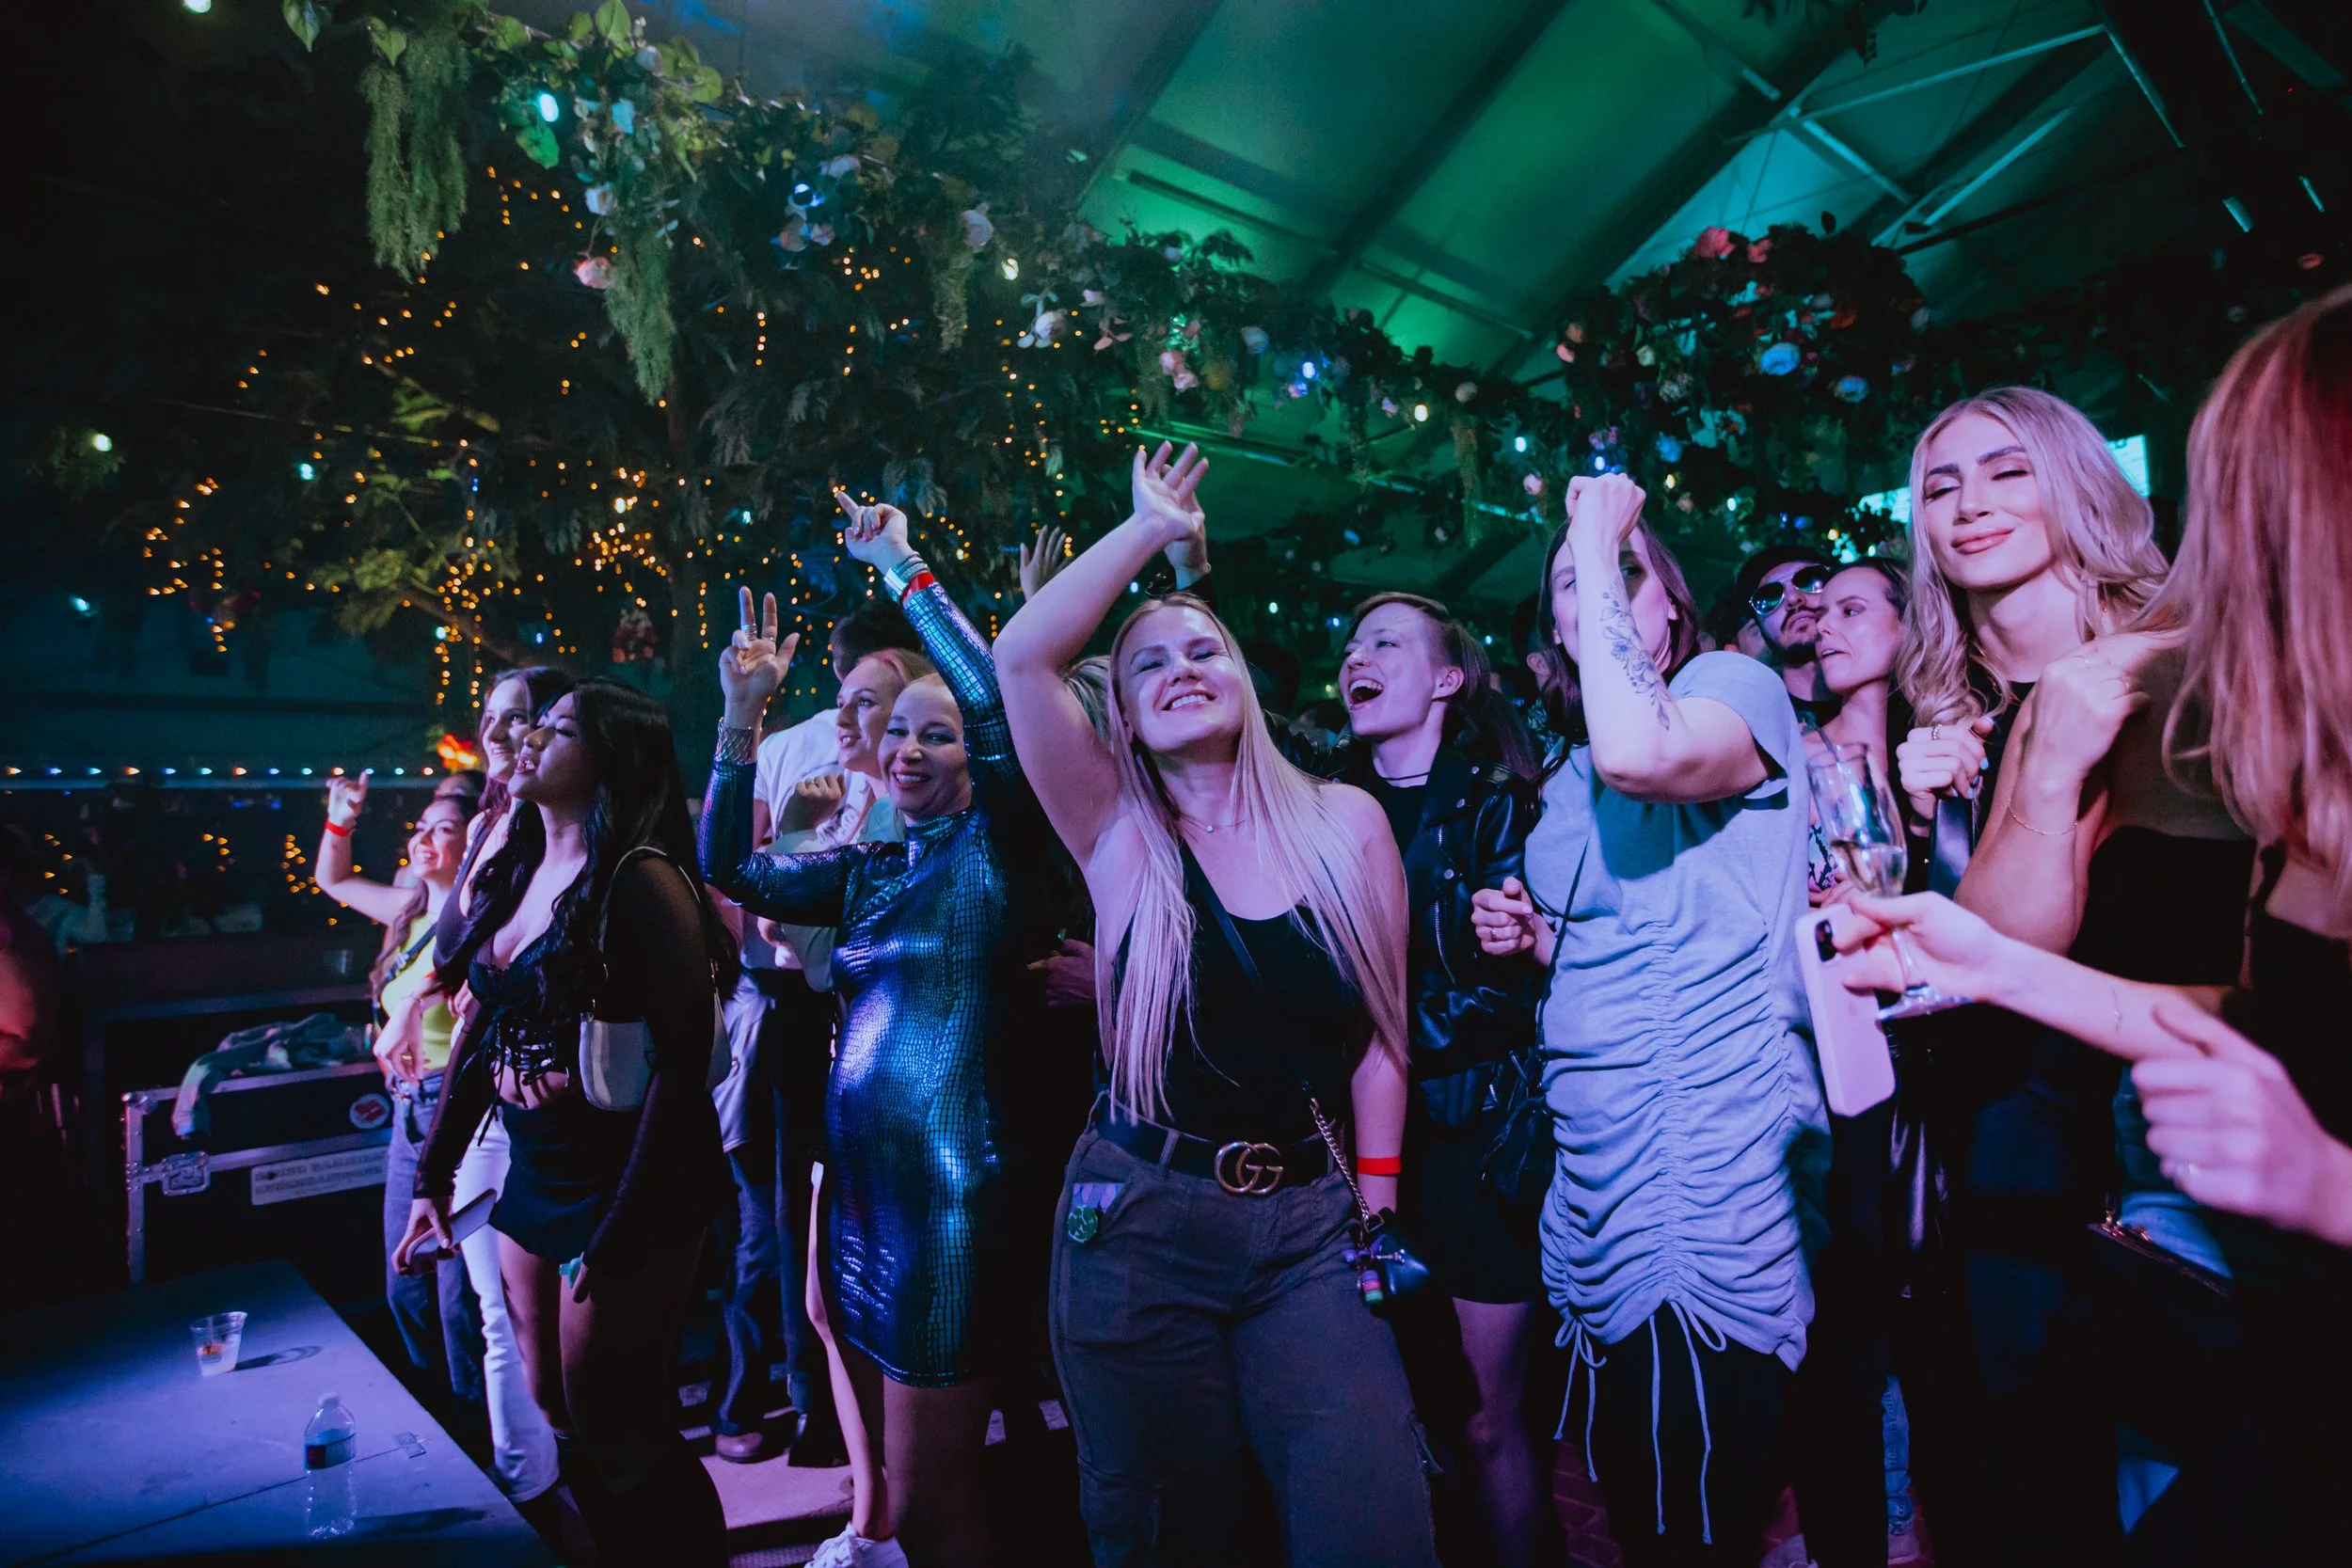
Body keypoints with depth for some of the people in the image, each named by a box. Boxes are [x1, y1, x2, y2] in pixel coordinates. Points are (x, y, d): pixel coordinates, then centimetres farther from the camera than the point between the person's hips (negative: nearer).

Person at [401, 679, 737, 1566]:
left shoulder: (640, 878, -18)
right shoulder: (512, 875, 7)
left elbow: (683, 1060, -21)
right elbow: (479, 1032, 14)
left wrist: (621, 1231, -20)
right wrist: (434, 1174, 14)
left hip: (623, 1184, -8)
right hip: (532, 1179, 8)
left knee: (615, 1428, 5)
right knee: (555, 1410, 19)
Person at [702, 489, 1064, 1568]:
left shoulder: (998, 850, -8)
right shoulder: (867, 871, 11)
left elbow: (998, 705, -22)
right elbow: (733, 869, 6)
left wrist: (901, 568, -16)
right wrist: (742, 716, -3)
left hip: (951, 1194, -7)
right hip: (859, 1180, 7)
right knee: (889, 1478, 24)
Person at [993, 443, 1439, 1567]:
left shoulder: (1346, 823, 1)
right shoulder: (1117, 832, -3)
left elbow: (1381, 1025, 4)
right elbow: (1021, 656, -15)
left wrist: (1378, 1201, 2)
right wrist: (1153, 528, -8)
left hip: (1313, 1221, 1)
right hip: (1139, 1223, 0)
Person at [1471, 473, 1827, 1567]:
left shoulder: (1738, 684, -7)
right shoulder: (1567, 780, 14)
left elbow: (1642, 755, -32)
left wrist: (1602, 537, -21)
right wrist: (1535, 937, 2)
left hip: (1715, 1165, -7)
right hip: (1596, 1163, 8)